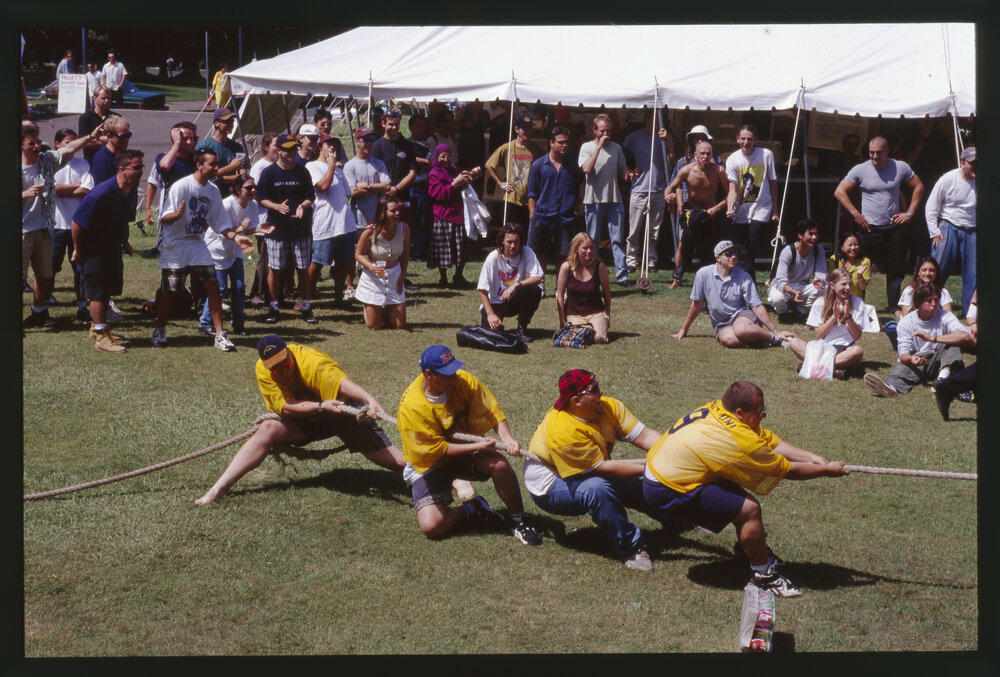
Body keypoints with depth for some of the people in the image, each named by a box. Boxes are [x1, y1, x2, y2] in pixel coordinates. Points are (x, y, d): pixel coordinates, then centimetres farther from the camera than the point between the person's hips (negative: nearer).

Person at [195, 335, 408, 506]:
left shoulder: (311, 361, -33)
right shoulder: (262, 370, -19)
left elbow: (342, 383, -50)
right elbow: (285, 407, -26)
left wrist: (371, 401, -67)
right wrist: (322, 406, -41)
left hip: (342, 409, -4)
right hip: (306, 419, 4)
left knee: (395, 461, -12)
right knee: (267, 430, -20)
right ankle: (219, 488, -19)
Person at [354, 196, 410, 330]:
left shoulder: (403, 229, -9)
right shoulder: (370, 231, -19)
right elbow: (358, 254, -8)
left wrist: (402, 276, -1)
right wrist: (371, 266, -26)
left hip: (395, 276, 3)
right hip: (373, 277, -3)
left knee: (400, 325, 1)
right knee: (374, 326, 1)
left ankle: (384, 312, 35)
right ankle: (368, 310, 37)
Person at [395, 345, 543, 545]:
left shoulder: (464, 381, -14)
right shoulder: (410, 406, -27)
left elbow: (492, 411, -9)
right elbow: (436, 450, -23)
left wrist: (507, 438, -29)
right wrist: (477, 447, -29)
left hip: (465, 450, 3)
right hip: (429, 464, -3)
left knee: (499, 463, -29)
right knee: (431, 526, -23)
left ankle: (519, 521, -8)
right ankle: (471, 512, 7)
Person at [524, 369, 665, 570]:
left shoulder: (610, 407, -9)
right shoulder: (563, 430, -33)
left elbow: (644, 436, -14)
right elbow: (602, 467, -29)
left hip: (592, 477, 8)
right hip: (550, 487, -8)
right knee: (597, 489, -37)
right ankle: (629, 547, -25)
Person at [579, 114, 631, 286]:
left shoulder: (616, 148, 13)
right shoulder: (587, 147, 2)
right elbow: (587, 169, -15)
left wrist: (628, 175, -4)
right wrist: (599, 146, -13)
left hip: (614, 200, 3)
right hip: (594, 200, -2)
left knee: (617, 239, -1)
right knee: (592, 240, 3)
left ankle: (622, 275, -2)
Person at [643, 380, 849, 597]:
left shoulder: (719, 408, -1)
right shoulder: (739, 440, -25)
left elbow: (770, 441, 7)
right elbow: (786, 470, -12)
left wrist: (812, 457, 1)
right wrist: (826, 470, 1)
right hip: (667, 494, -10)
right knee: (749, 508, -15)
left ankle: (751, 549, 35)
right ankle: (762, 574, 1)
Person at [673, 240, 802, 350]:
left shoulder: (743, 277, -7)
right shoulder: (703, 274, -5)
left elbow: (757, 307, -7)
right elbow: (697, 304, 7)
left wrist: (775, 331, -13)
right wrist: (683, 329, 12)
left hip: (743, 315, -1)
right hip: (721, 324, 1)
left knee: (740, 330, -39)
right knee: (729, 339, -37)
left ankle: (776, 339, -19)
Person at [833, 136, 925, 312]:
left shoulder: (900, 168, 2)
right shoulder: (860, 170, -2)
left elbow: (918, 187, 14)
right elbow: (839, 192, 0)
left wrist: (909, 213, 6)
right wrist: (855, 214, -6)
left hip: (894, 229, 2)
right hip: (869, 229, -2)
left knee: (896, 269, 3)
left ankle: (894, 307, 13)